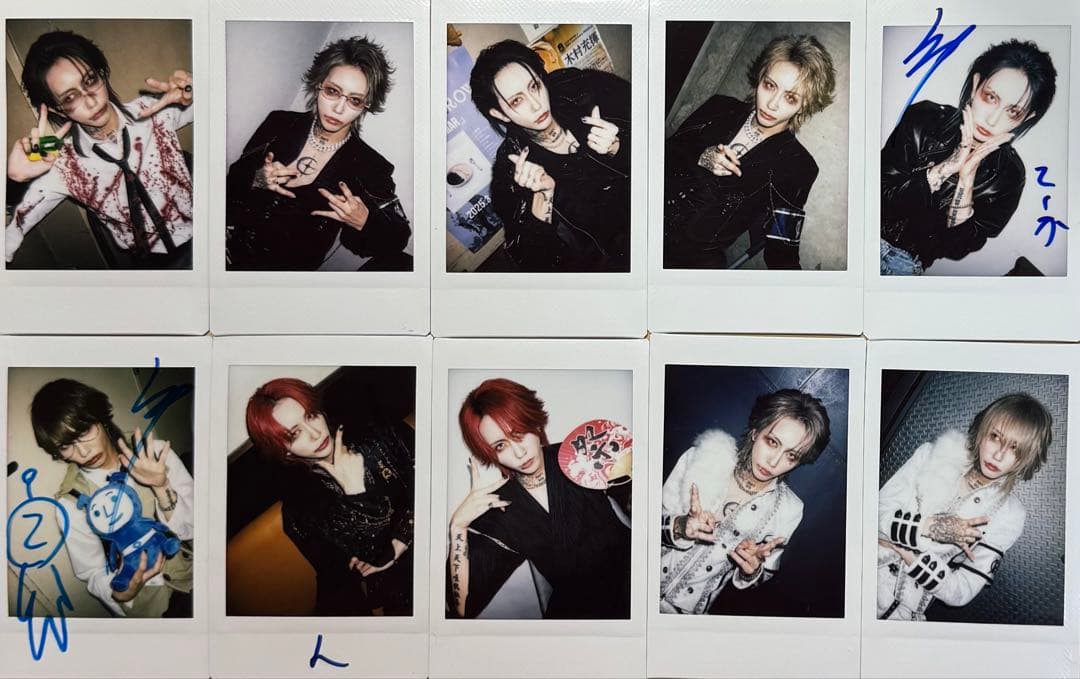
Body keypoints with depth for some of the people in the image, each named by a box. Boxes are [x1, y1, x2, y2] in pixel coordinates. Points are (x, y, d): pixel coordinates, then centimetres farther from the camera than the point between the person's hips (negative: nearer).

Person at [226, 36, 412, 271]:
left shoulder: (370, 168, -5)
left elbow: (399, 237, 3)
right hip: (232, 251, -1)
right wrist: (254, 180, -6)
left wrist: (363, 222, -16)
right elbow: (231, 180, 16)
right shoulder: (280, 124, 6)